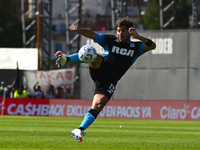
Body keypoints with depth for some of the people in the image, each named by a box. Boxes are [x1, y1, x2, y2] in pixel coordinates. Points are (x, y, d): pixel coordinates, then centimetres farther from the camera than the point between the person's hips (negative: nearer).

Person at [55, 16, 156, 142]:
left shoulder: (136, 47, 17)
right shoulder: (110, 40, 18)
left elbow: (152, 46, 0)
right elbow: (92, 35, 6)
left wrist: (138, 37, -17)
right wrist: (79, 30, -15)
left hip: (110, 79, 1)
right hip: (100, 69, -1)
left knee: (98, 105, -16)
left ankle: (80, 130, -15)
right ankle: (66, 59, -53)